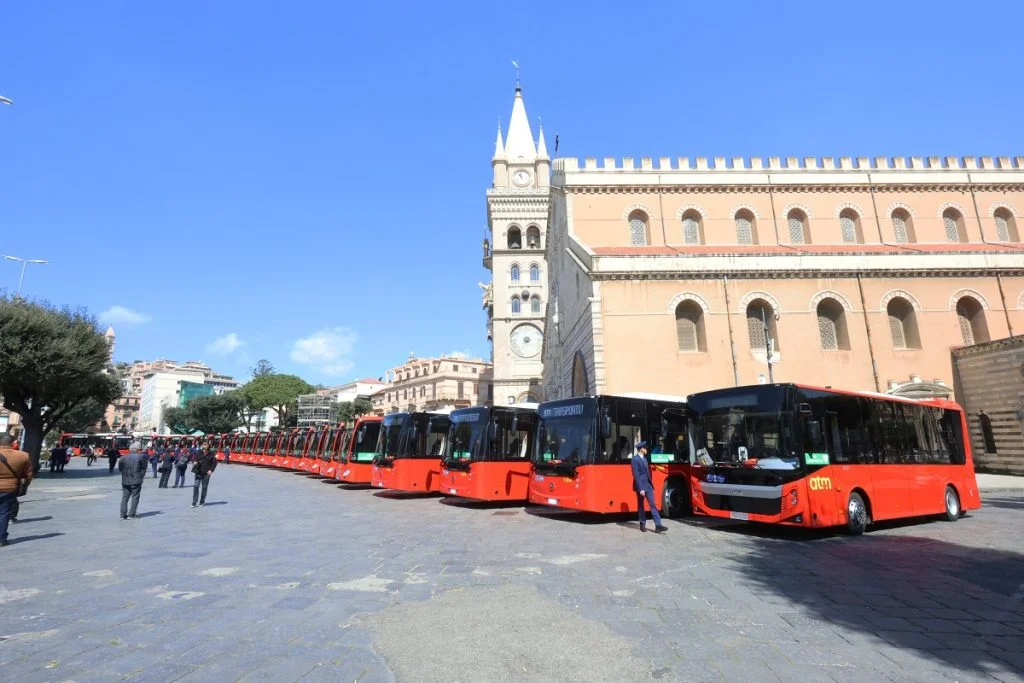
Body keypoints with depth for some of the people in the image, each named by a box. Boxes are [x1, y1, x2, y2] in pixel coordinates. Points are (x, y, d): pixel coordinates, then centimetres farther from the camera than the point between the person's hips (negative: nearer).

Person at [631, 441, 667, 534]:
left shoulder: (644, 458, 12)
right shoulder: (635, 459, -14)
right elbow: (636, 475, -18)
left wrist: (651, 486, 15)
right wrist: (641, 489, -22)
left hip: (648, 485, 7)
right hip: (641, 486, -7)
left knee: (653, 504, -1)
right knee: (640, 506, 7)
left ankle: (658, 525, -4)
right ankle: (642, 524, 19)